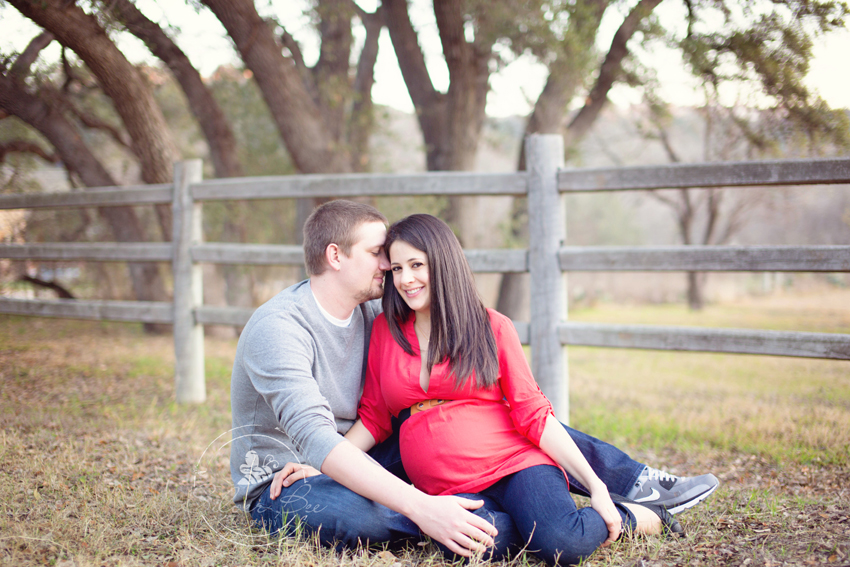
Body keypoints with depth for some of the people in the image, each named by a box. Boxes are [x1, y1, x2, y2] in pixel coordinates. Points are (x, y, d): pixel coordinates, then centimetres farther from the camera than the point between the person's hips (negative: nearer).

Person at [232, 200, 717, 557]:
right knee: (358, 513, -42)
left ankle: (637, 483, 1)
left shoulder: (373, 315, 1)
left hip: (357, 459, 8)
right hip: (283, 486, -8)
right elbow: (316, 439, -36)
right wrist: (421, 508, -45)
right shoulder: (280, 327, -24)